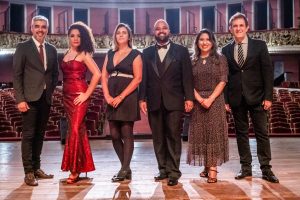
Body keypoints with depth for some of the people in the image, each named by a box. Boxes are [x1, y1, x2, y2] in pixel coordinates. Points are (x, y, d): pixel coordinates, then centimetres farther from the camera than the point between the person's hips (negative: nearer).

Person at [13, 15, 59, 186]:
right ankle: (28, 172, 4)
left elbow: (55, 73, 20)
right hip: (30, 98, -4)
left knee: (40, 135, 10)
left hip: (46, 98, 5)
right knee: (29, 135, -2)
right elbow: (17, 75, -5)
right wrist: (20, 99, -12)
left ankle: (37, 168, 20)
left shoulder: (52, 50, 12)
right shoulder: (23, 48, -1)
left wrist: (51, 90, 5)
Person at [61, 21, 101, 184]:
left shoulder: (84, 54, -4)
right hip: (67, 96, 6)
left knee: (75, 130, -9)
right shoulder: (66, 54, 14)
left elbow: (97, 74, -11)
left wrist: (87, 94, -12)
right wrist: (64, 94, 6)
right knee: (79, 130, 11)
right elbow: (65, 75, 17)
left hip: (79, 96, -6)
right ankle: (82, 165, 19)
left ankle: (75, 170, -1)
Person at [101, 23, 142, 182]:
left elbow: (138, 78, -8)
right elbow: (104, 76, 12)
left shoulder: (135, 54, 1)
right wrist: (107, 96, -4)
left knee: (127, 134, -3)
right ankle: (126, 168, 17)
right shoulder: (110, 54, 16)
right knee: (114, 135, 5)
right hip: (112, 99, 6)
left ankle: (124, 170, 5)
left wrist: (121, 97, -15)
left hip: (128, 97, -5)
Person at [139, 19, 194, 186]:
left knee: (173, 136, -2)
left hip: (174, 101, -2)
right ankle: (163, 169, 16)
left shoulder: (181, 51, 7)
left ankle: (173, 172, 4)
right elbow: (144, 77, 9)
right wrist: (142, 98, 1)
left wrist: (189, 97, -7)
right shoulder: (147, 52, 13)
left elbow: (187, 76, 1)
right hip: (154, 101, 3)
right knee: (158, 138, 6)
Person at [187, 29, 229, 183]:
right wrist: (200, 99, -12)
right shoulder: (192, 61, 9)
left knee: (214, 132, -3)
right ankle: (206, 166, 14)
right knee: (200, 133, 4)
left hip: (215, 100, -2)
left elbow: (222, 81, -4)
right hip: (197, 101, 2)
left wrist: (210, 99, -15)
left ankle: (213, 168, -1)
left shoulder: (220, 59, 3)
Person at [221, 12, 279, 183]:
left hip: (256, 97, -1)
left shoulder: (259, 45, 3)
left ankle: (266, 169, 8)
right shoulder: (226, 50, 7)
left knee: (262, 133, 1)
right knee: (241, 133, 7)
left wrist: (268, 96, -7)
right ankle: (246, 167, 16)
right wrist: (225, 99, 0)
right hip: (236, 98, 2)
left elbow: (268, 71, 0)